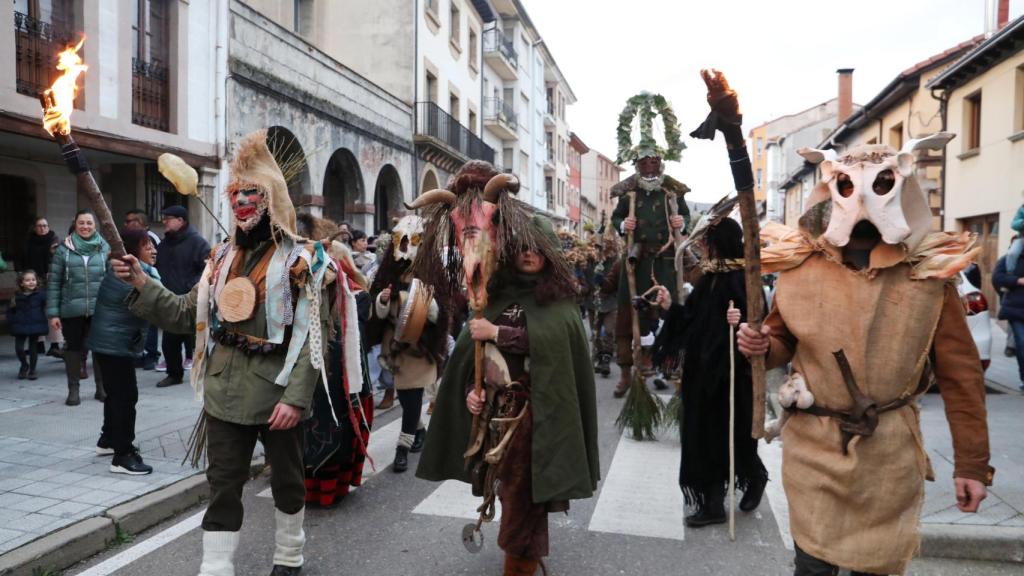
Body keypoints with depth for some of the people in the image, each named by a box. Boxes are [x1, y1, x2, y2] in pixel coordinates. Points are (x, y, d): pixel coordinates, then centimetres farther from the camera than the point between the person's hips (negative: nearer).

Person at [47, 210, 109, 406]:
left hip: (100, 310, 0)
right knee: (73, 347, 9)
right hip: (72, 310, 0)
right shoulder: (64, 249, 1)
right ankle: (73, 389, 22)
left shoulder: (105, 248, 3)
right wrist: (53, 312, -3)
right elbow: (53, 283, 1)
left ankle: (101, 387, 21)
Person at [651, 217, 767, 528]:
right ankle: (713, 504, 20)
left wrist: (741, 322, -36)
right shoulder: (709, 278, 10)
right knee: (705, 434, 10)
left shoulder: (742, 278, -13)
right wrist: (671, 307, 7)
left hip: (730, 372, -8)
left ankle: (755, 478, 39)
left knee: (730, 434, 8)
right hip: (702, 370, 8)